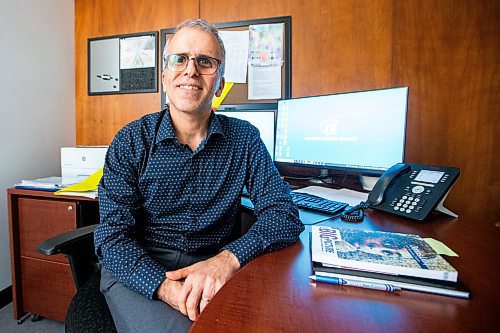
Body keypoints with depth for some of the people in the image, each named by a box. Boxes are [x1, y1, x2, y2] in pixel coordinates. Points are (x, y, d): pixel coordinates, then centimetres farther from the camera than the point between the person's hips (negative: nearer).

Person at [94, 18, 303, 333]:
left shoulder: (245, 139, -3)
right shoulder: (131, 141, -4)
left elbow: (284, 214, -9)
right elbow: (113, 236, -8)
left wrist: (227, 259, -24)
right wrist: (166, 286, -25)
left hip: (216, 272, 1)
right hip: (139, 273, 0)